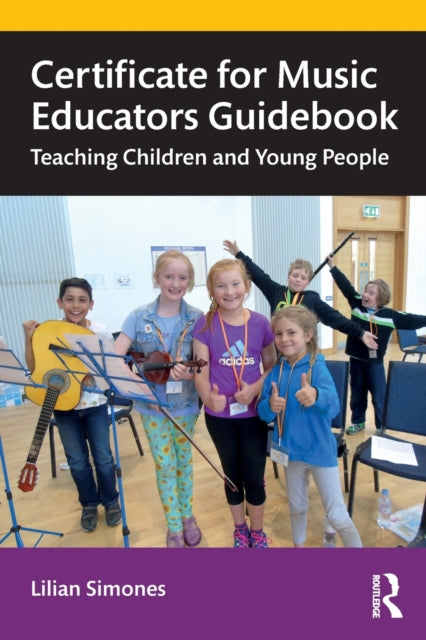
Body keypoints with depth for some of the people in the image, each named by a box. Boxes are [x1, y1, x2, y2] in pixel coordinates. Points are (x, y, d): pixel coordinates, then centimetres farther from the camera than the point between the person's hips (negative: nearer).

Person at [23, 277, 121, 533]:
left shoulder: (101, 333, -11)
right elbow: (35, 369, -6)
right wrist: (29, 338, -15)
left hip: (96, 405, -1)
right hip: (64, 407, 1)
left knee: (103, 458, 10)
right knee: (77, 461, 14)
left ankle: (111, 501, 36)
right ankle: (89, 504, 39)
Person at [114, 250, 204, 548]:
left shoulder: (197, 319, -9)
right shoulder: (139, 316, -10)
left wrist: (190, 373, -28)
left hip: (185, 403, 1)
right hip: (152, 405, 0)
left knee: (183, 460, 19)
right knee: (165, 465, 12)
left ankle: (187, 515, 43)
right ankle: (173, 527, 35)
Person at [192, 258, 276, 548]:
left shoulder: (260, 323, -8)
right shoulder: (205, 325, -11)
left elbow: (271, 365, 1)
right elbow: (201, 370, -12)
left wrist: (255, 389, -17)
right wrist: (208, 397, -31)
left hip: (254, 413, 0)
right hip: (220, 416, 0)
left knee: (254, 478, 13)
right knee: (232, 476, 19)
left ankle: (258, 532, 42)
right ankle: (240, 530, 46)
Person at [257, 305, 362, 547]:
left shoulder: (318, 367, -19)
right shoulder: (276, 372, -7)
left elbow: (333, 407, -33)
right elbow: (263, 411, -6)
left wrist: (316, 396, -55)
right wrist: (270, 406, -29)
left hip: (320, 450, -4)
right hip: (291, 450, 5)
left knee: (338, 515, 7)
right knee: (297, 507, 25)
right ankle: (299, 543, 50)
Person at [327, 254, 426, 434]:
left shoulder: (390, 315, -8)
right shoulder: (356, 304, -3)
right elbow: (345, 285, -4)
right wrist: (333, 266, -5)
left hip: (375, 362, -2)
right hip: (356, 360, 2)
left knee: (379, 397, 9)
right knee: (357, 394, 17)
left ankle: (382, 427, 28)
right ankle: (358, 422, 35)